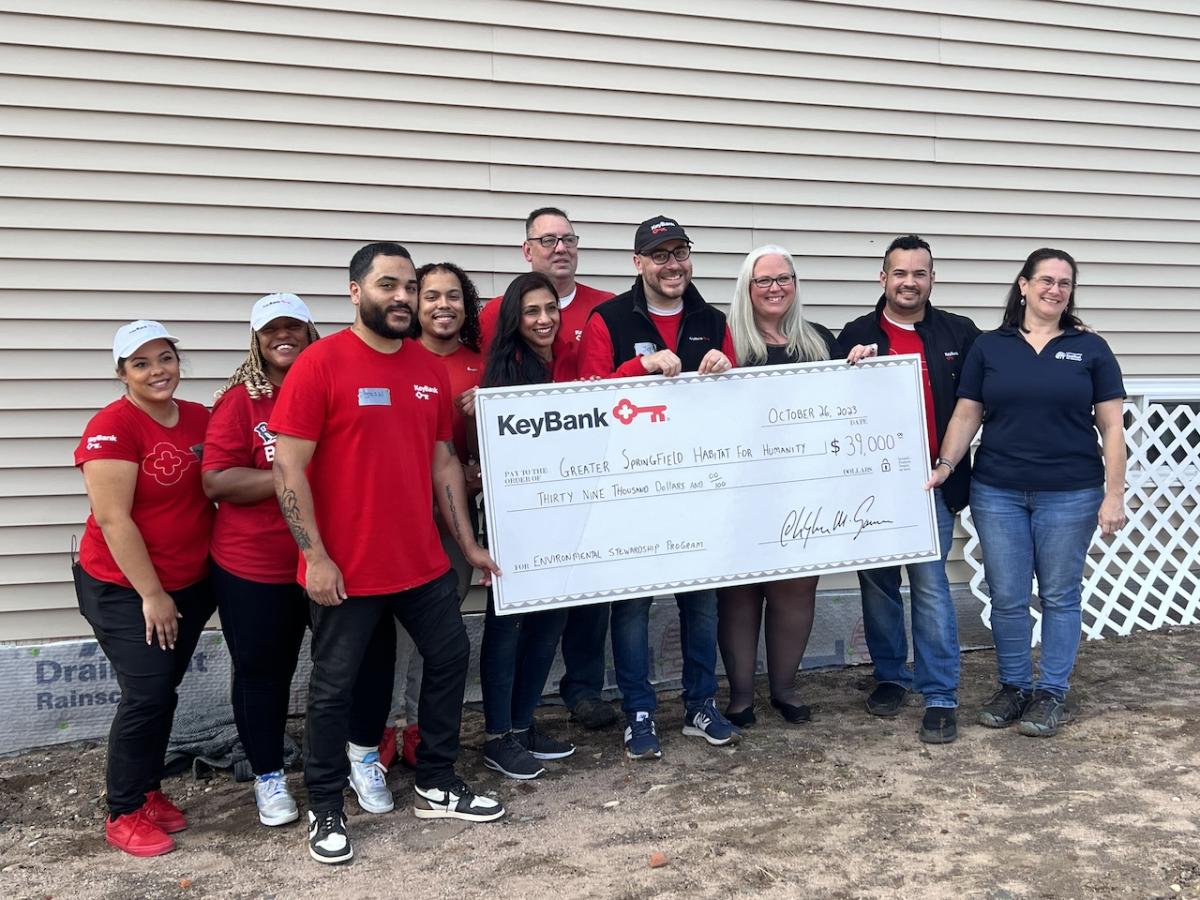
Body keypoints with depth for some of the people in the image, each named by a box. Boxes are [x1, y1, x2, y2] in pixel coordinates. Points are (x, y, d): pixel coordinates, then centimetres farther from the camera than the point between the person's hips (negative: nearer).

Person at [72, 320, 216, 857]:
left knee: (163, 691, 13)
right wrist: (151, 594, -18)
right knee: (148, 695, -7)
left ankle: (148, 790, 30)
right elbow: (112, 519, -20)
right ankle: (123, 815, 9)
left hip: (191, 584, 6)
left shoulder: (201, 419, 2)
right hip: (123, 588, -6)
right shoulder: (112, 427, -18)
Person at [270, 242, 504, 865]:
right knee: (334, 686, 7)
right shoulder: (319, 363, -12)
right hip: (345, 569, -6)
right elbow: (288, 468, -13)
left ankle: (437, 786, 32)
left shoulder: (431, 369, 6)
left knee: (450, 657, 14)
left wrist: (467, 543, 12)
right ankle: (325, 810, 24)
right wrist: (315, 557, -16)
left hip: (423, 561, 6)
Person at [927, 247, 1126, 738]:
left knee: (1058, 596, 7)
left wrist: (1114, 494, -4)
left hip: (1069, 495, -1)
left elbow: (1111, 426, 1)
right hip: (998, 494, 1)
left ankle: (1052, 693, 20)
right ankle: (1013, 686, 23)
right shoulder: (989, 347, 5)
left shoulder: (1090, 348, 3)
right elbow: (966, 414, 4)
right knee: (1007, 598, 6)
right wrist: (946, 465, -11)